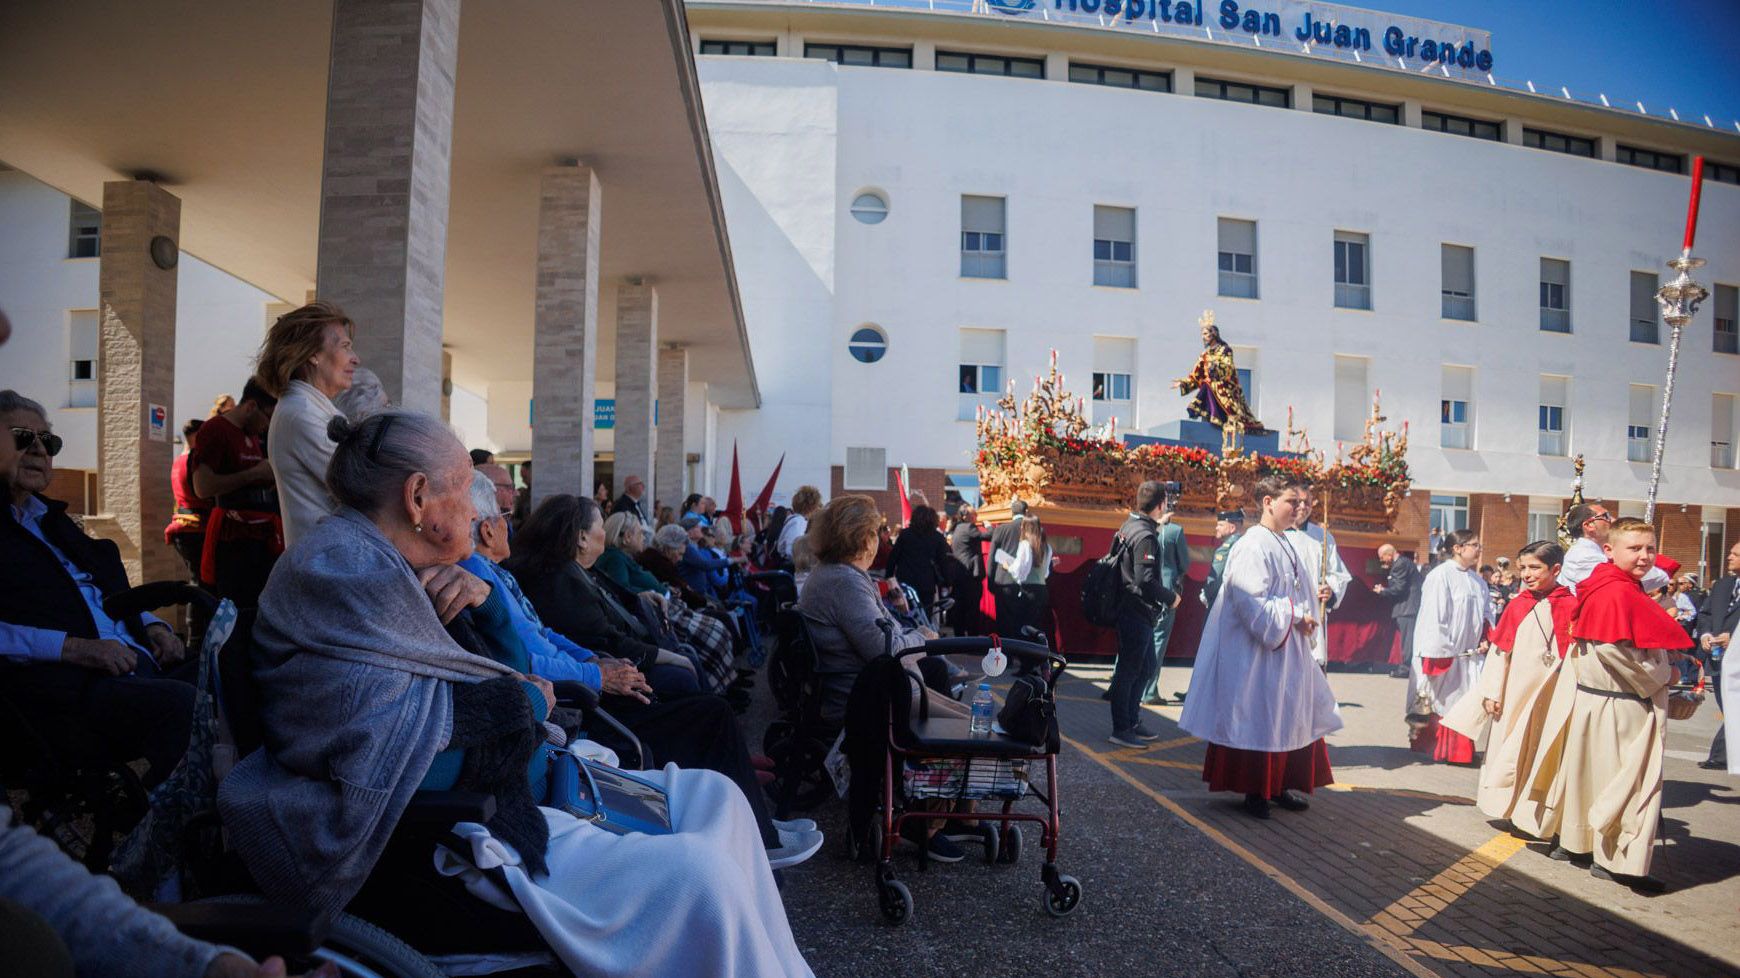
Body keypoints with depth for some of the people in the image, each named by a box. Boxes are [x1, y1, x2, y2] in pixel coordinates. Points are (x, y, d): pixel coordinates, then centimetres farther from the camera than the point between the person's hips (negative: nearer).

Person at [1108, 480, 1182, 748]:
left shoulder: (1130, 525, 9)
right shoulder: (1145, 536, -21)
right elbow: (1146, 580, -27)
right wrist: (1171, 597, -10)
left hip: (1134, 612, 10)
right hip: (1137, 614, -10)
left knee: (1147, 666, 19)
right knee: (1128, 671, 0)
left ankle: (1132, 722, 29)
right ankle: (1121, 729, 11)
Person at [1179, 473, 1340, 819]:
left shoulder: (1284, 544, 12)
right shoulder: (1254, 547, -18)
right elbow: (1252, 604, -23)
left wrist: (1303, 618, 4)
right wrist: (1294, 617, -17)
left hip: (1286, 650, 10)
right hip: (1255, 652, -10)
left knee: (1287, 719, 14)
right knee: (1255, 720, 0)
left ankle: (1278, 786, 26)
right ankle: (1254, 791, 13)